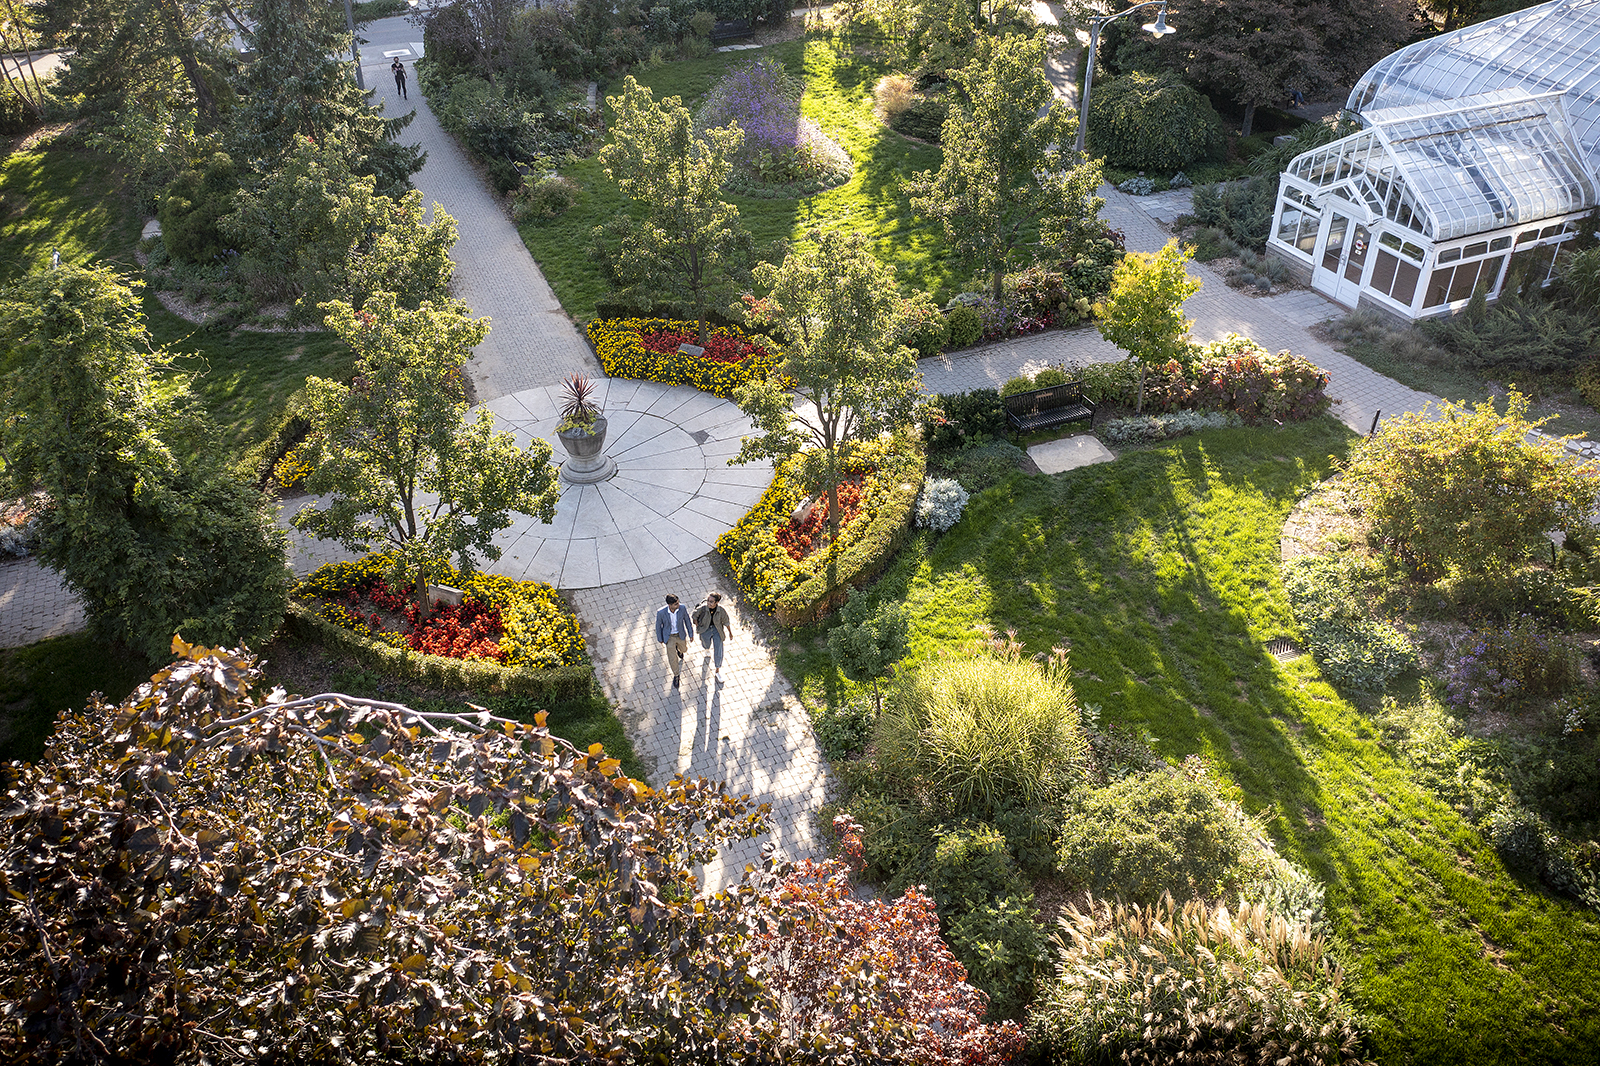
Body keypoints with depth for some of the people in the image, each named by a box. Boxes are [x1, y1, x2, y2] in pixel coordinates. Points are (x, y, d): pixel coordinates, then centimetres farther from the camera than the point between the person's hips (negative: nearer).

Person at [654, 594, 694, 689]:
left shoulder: (682, 608, -28)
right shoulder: (661, 612, -33)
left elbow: (687, 620, -9)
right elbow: (658, 626, -13)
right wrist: (660, 639, 2)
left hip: (680, 635, 2)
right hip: (669, 637, -2)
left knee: (684, 649, 30)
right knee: (672, 659, 7)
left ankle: (678, 648, 68)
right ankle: (676, 675, 36)